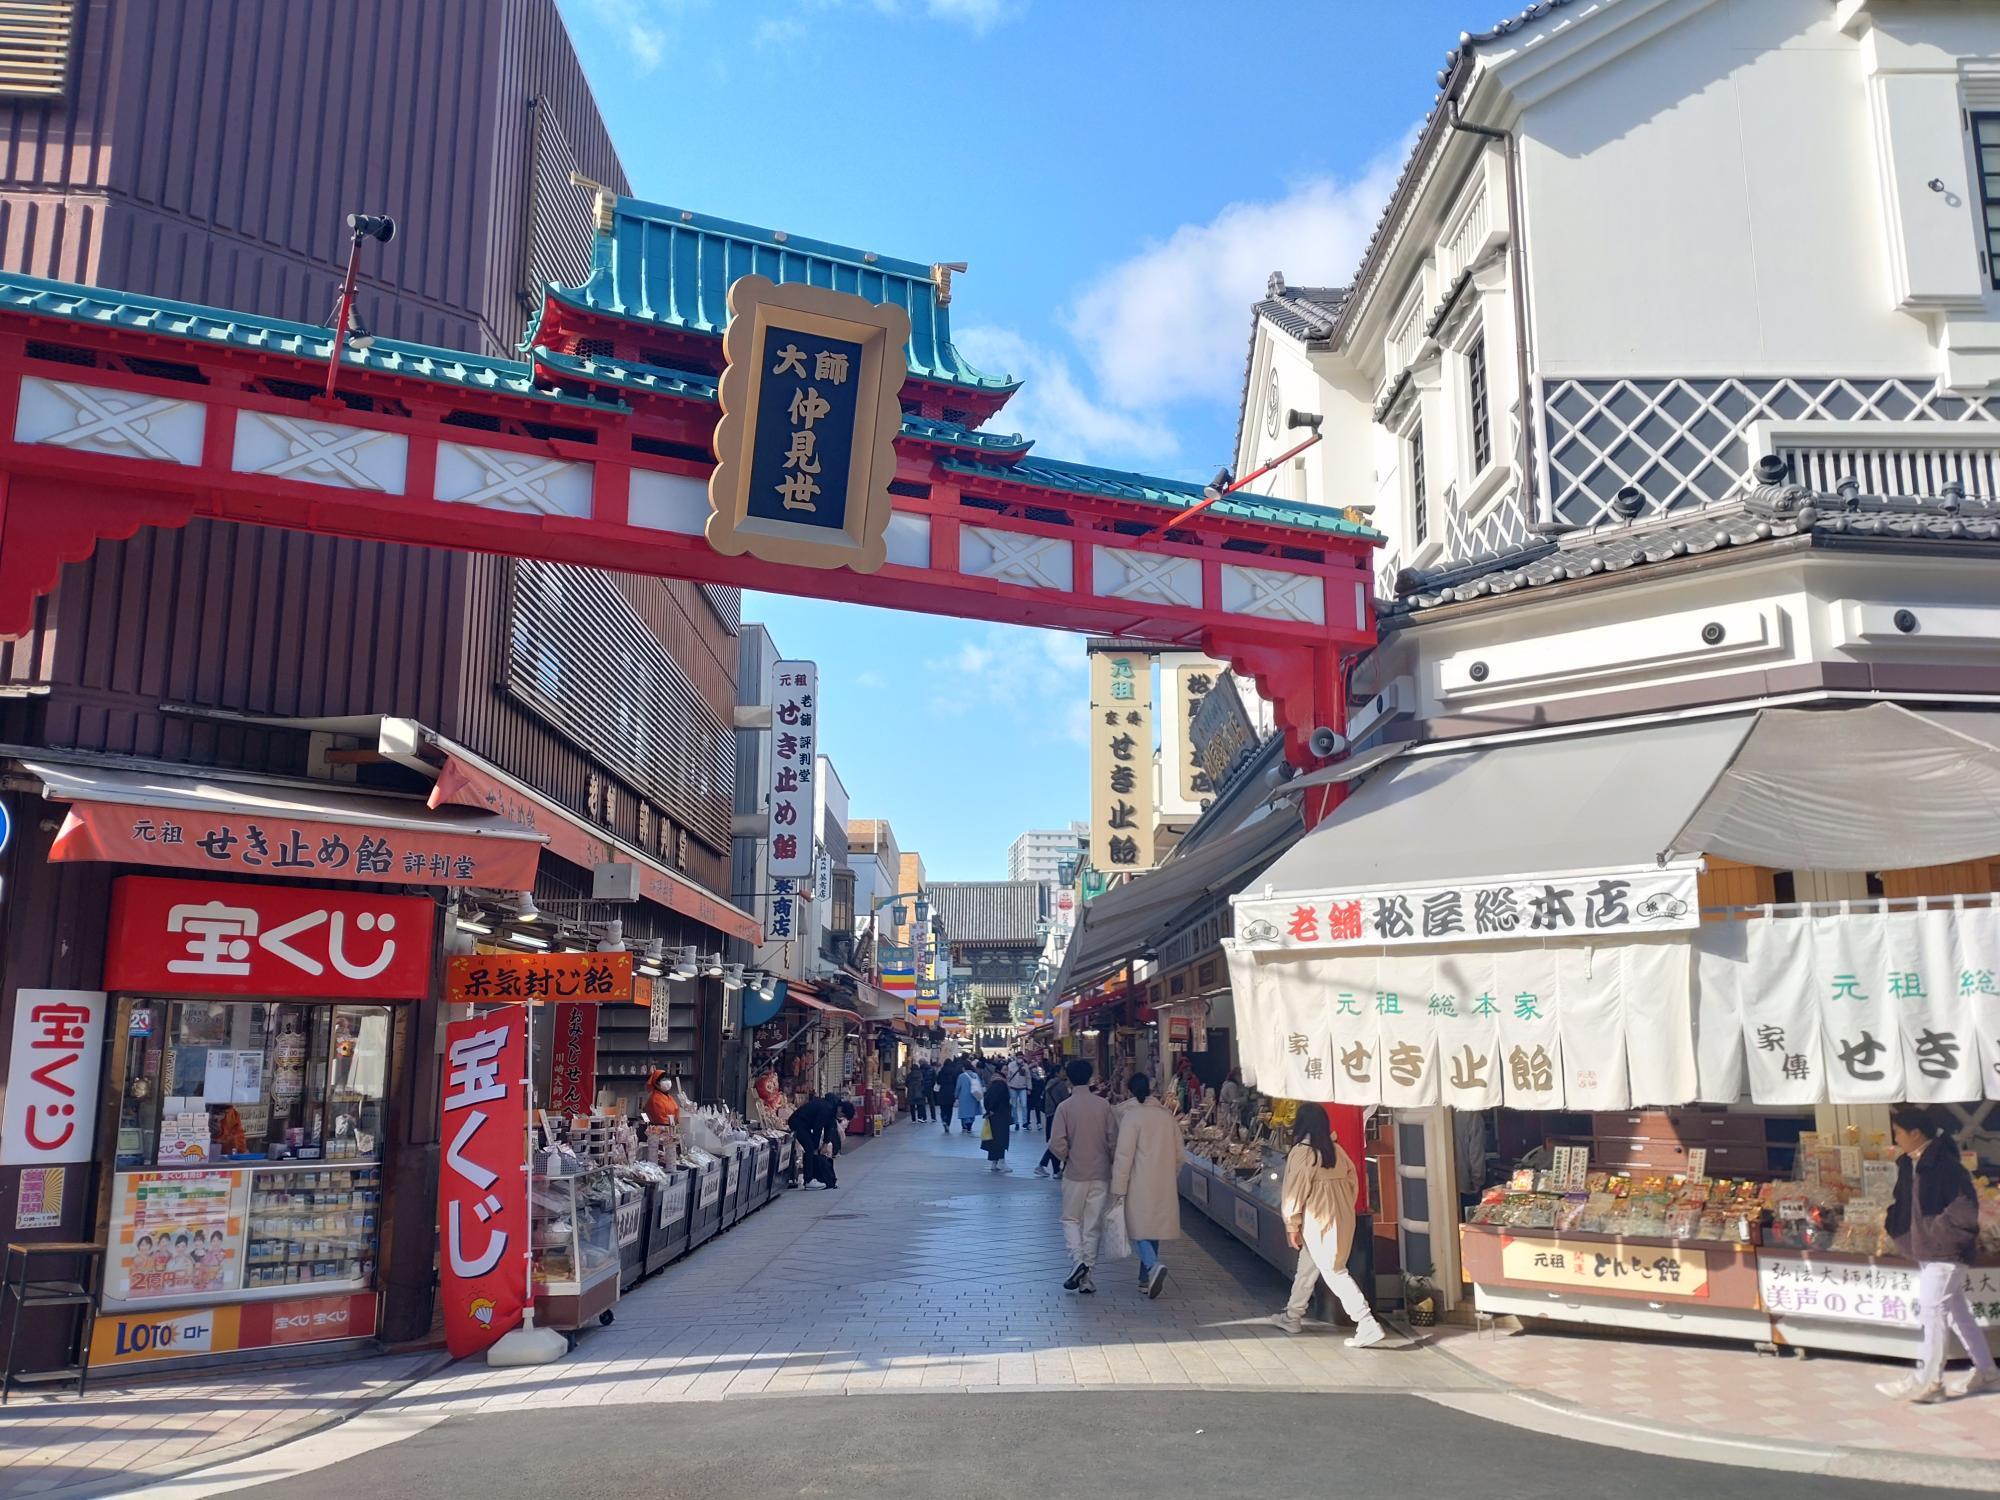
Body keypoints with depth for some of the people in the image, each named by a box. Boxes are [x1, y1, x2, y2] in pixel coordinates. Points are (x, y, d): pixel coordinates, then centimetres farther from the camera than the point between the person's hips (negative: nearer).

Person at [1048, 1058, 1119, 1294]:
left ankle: (1078, 1260, -8)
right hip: (1101, 1173, 2)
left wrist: (1066, 1159, 7)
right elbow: (1114, 1139, -2)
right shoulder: (1103, 1105, -4)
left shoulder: (1065, 1107, -10)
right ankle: (1086, 1276, 12)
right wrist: (1111, 1161, 14)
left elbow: (1057, 1144, -13)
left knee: (1071, 1219, 14)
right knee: (1093, 1224, 10)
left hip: (1075, 1173, -2)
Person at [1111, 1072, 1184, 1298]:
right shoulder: (1168, 1115, 4)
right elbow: (1179, 1154, 10)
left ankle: (1153, 1266, -23)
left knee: (1139, 1229, 1)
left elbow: (1124, 1155, -13)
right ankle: (1146, 1279, 20)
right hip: (1165, 1185, 5)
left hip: (1141, 1185, -5)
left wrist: (1118, 1188, -9)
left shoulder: (1131, 1115, -11)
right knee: (1154, 1228, 15)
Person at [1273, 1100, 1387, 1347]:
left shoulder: (1302, 1153, -15)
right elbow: (1353, 1181, 8)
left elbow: (1295, 1192, -14)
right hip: (1342, 1218, 8)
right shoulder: (1336, 1150, 5)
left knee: (1334, 1272, -3)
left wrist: (1292, 1225, -6)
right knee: (1307, 1266, 21)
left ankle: (1368, 1325, -9)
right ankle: (1292, 1316, 33)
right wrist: (1344, 1210, 18)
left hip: (1318, 1222, -8)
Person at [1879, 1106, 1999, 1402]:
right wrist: (1894, 1228, 3)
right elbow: (1904, 1203, 16)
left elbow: (1965, 1208, -22)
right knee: (1957, 1311, 18)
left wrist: (1936, 1231, -18)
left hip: (1945, 1251, -9)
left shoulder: (1945, 1165, -20)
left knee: (1932, 1311, -6)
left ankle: (1926, 1381, -1)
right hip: (1926, 1250, 9)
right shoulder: (1909, 1164, 7)